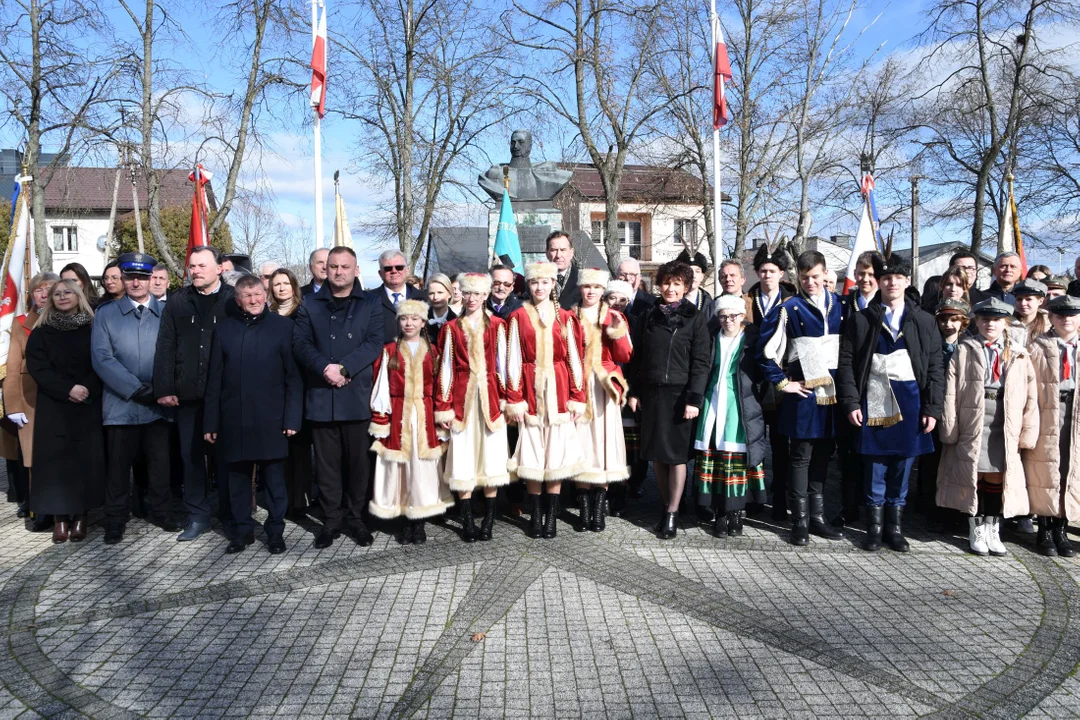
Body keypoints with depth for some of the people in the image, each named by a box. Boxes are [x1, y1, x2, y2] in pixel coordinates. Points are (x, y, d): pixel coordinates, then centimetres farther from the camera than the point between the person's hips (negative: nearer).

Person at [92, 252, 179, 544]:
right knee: (118, 466, 6)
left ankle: (162, 513, 23)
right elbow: (102, 358, -4)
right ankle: (115, 520, 20)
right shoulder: (106, 314, 6)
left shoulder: (167, 312, 6)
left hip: (159, 403, 0)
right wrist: (137, 388, -13)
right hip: (121, 404, 0)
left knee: (160, 463, 7)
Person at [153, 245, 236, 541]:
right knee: (191, 456, 9)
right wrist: (164, 389, -3)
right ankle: (197, 516, 21)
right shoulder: (177, 302, 7)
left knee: (224, 455, 5)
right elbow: (166, 347, 4)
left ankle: (230, 515, 18)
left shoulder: (233, 300, -1)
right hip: (187, 394, 3)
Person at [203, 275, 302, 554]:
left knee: (274, 479, 6)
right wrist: (211, 421, 3)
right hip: (234, 420, 2)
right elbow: (215, 378, 6)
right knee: (238, 478, 11)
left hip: (270, 419, -2)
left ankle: (275, 531, 19)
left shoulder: (282, 326, 0)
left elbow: (294, 376, -3)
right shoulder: (224, 328, 7)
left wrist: (292, 417, -9)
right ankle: (242, 529, 25)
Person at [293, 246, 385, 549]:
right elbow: (300, 343, 1)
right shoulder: (310, 304, 11)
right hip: (321, 395, 1)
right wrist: (325, 368, -16)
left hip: (356, 395, -1)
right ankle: (331, 520, 15)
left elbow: (375, 342, -4)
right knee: (327, 462, 6)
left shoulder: (371, 303, 7)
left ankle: (356, 518, 18)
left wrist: (344, 367, -16)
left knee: (357, 461, 5)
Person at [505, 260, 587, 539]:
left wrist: (578, 396, -2)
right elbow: (513, 360, 0)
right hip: (530, 389, -1)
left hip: (558, 390, 1)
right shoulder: (518, 316, 4)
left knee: (557, 450, 2)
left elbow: (574, 358, 4)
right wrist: (514, 399, -7)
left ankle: (552, 515, 10)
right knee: (531, 452, 1)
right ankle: (536, 514, 11)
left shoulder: (565, 317, 7)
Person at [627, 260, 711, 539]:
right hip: (651, 393, 4)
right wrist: (633, 391, 6)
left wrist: (694, 399, -13)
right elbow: (636, 357, 12)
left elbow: (701, 362, -6)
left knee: (677, 454, 0)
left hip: (680, 393, -4)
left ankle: (672, 514, 7)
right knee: (657, 454, 7)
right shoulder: (649, 317, 10)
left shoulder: (695, 318, -1)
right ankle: (666, 506, 18)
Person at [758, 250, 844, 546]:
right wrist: (782, 383, -8)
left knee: (823, 455, 11)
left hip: (834, 390, 4)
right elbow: (766, 349, -7)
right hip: (804, 390, -4)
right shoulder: (789, 308, -6)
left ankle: (817, 516, 21)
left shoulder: (838, 305, 8)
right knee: (801, 457, 2)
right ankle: (799, 521, 10)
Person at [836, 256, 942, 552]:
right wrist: (850, 403, -8)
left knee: (902, 467, 7)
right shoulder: (860, 320, 4)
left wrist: (932, 408, -2)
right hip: (873, 402, -1)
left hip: (910, 400, 1)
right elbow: (846, 364, 1)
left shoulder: (924, 321, 9)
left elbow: (935, 368, 6)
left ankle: (895, 527, 20)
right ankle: (874, 527, 15)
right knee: (874, 467, 3)